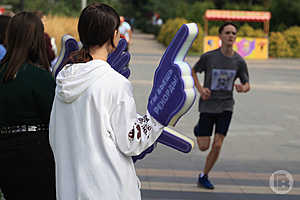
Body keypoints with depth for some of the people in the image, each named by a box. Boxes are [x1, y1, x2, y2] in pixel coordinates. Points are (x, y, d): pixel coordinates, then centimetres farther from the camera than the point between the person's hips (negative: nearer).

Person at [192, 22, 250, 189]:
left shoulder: (239, 61, -4)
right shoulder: (209, 57, -9)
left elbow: (247, 84, 5)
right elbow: (194, 72, 7)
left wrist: (243, 88, -19)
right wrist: (200, 89, -9)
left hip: (226, 106, 1)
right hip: (208, 105, -1)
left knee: (217, 146, -5)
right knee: (203, 147, 0)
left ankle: (204, 177, 15)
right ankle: (199, 130, 36)